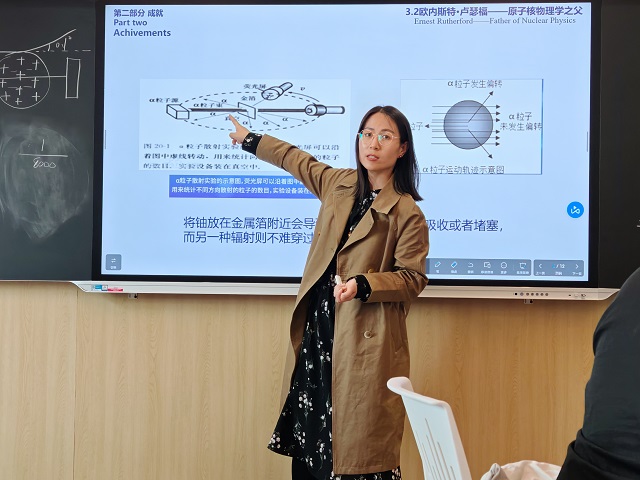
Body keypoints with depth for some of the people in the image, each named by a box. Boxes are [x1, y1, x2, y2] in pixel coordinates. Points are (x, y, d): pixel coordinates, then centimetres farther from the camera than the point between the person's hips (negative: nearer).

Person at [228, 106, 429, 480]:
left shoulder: (407, 213, -8)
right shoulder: (339, 184, 10)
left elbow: (413, 278, -8)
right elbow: (299, 162, 27)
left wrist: (363, 285, -23)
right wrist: (251, 140, 38)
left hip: (365, 340, -6)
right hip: (318, 327, 6)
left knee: (361, 443, -3)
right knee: (310, 427, 11)